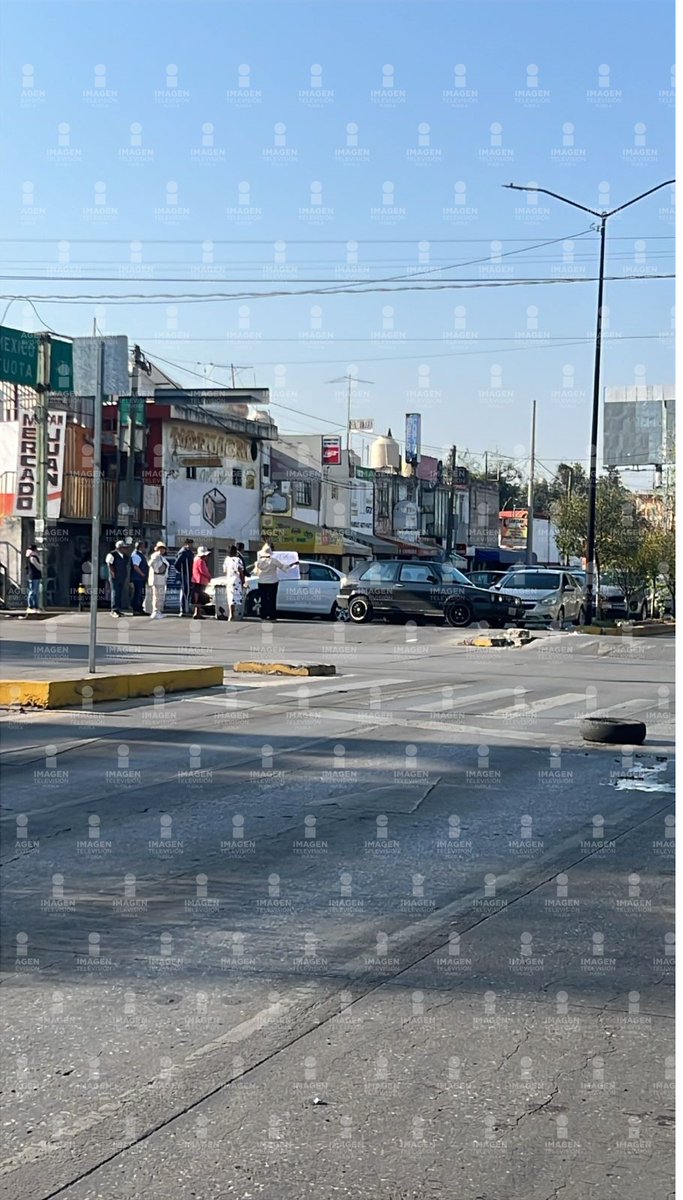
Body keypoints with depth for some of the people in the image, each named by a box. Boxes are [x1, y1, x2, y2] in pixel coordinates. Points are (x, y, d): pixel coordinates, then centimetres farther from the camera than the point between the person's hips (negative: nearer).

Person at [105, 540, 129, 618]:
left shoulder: (125, 556, 16)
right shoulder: (112, 554, -7)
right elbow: (109, 564, -10)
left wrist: (126, 576, 15)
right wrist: (113, 573, -15)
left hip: (123, 578, 7)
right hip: (115, 577, -7)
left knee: (121, 593, 6)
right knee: (115, 592, -9)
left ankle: (119, 609, 11)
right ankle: (114, 610, -9)